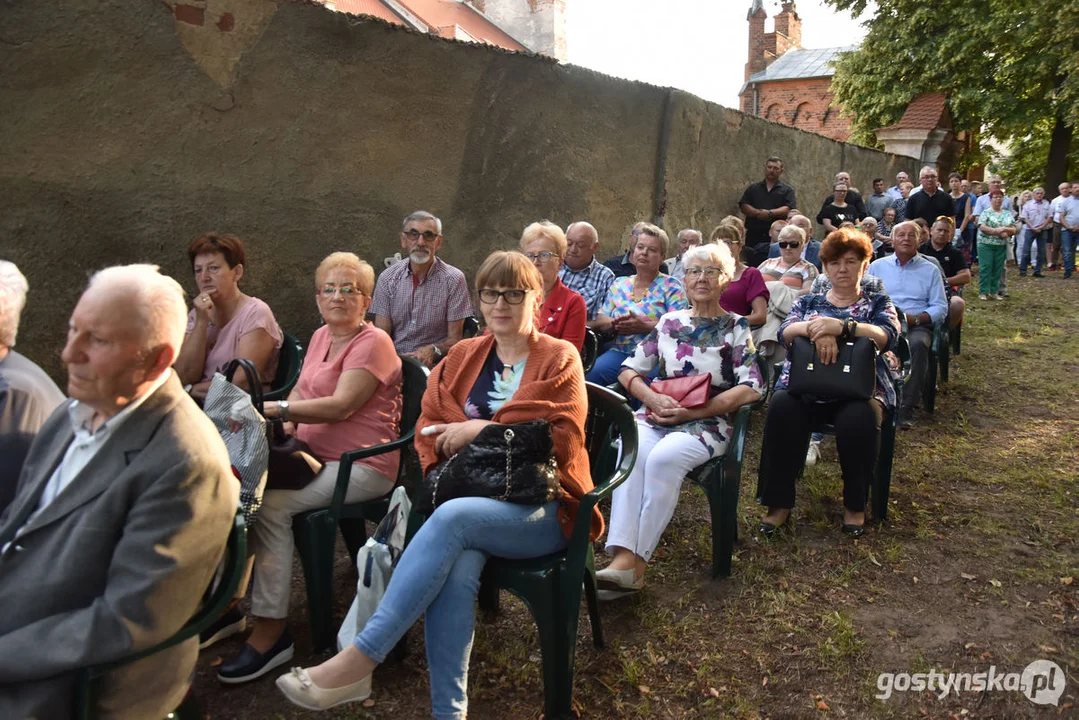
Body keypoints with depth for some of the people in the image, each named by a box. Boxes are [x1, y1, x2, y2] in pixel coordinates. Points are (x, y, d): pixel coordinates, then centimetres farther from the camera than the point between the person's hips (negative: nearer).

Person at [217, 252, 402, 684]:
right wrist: (282, 428, -3)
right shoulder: (321, 336, 17)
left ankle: (271, 632, -15)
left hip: (361, 466, -8)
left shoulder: (373, 342, -11)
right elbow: (301, 393, 17)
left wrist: (276, 409, -21)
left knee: (271, 503, -25)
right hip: (315, 455, 8)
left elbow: (341, 406, -20)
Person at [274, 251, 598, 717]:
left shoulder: (560, 359, 7)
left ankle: (359, 660, -31)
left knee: (453, 517, -34)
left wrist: (483, 429, -11)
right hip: (473, 499, 3)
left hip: (542, 508, -3)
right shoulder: (463, 357, 18)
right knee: (456, 569, -33)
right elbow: (430, 427, 14)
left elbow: (560, 440, -4)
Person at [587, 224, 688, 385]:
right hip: (619, 351, 4)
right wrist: (615, 324, -8)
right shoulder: (619, 284, 20)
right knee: (590, 374, -27)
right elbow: (600, 321, 15)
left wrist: (644, 327, -19)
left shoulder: (671, 286, 7)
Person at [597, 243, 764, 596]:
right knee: (631, 451, -31)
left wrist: (692, 411, -12)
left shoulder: (736, 328, 8)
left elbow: (751, 388, -5)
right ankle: (622, 557, -40)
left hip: (707, 423, -2)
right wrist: (652, 398, -8)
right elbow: (629, 370, 14)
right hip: (656, 416, 3)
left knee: (663, 458, -34)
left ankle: (636, 563, -30)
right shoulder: (669, 322, 17)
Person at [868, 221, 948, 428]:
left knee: (918, 344, -37)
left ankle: (907, 407, -32)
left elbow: (940, 307, 8)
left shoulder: (930, 270, 16)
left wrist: (916, 318, -10)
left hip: (916, 326, 0)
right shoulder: (877, 266, 19)